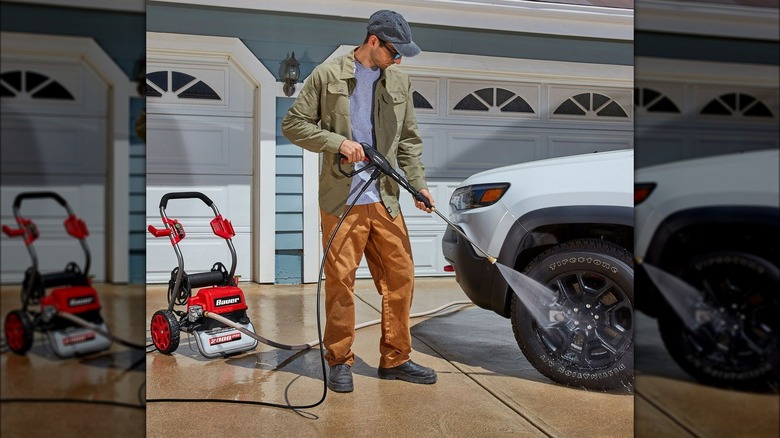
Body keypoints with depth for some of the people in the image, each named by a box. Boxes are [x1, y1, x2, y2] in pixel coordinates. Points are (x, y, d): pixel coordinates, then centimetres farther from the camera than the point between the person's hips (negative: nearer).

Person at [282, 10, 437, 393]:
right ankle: (339, 362, 18)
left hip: (385, 200, 5)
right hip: (341, 200, -4)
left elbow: (408, 139, 15)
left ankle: (395, 360, 21)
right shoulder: (328, 75, 0)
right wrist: (338, 142, -13)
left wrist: (418, 183, 4)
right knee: (340, 281, 0)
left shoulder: (400, 81, 13)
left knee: (400, 278, 6)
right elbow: (293, 123, 0)